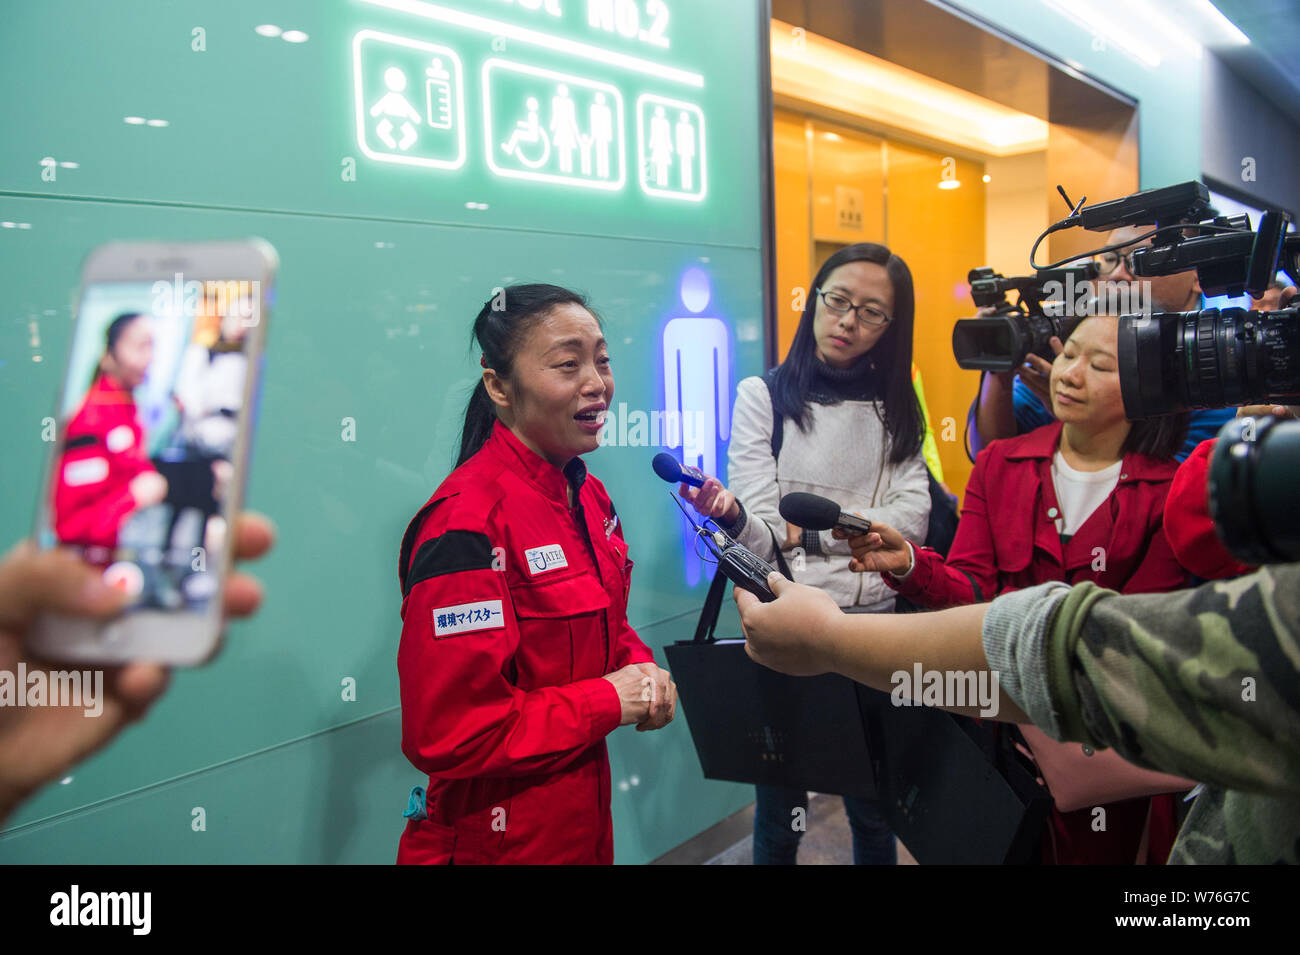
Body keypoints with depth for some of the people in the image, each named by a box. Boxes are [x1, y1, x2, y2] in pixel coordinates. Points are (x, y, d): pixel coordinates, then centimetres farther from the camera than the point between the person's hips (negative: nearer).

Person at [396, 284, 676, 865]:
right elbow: (445, 735, -27)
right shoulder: (468, 523, -25)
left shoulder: (589, 496, 3)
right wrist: (608, 702, -20)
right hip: (497, 840, -8)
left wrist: (641, 670, -5)